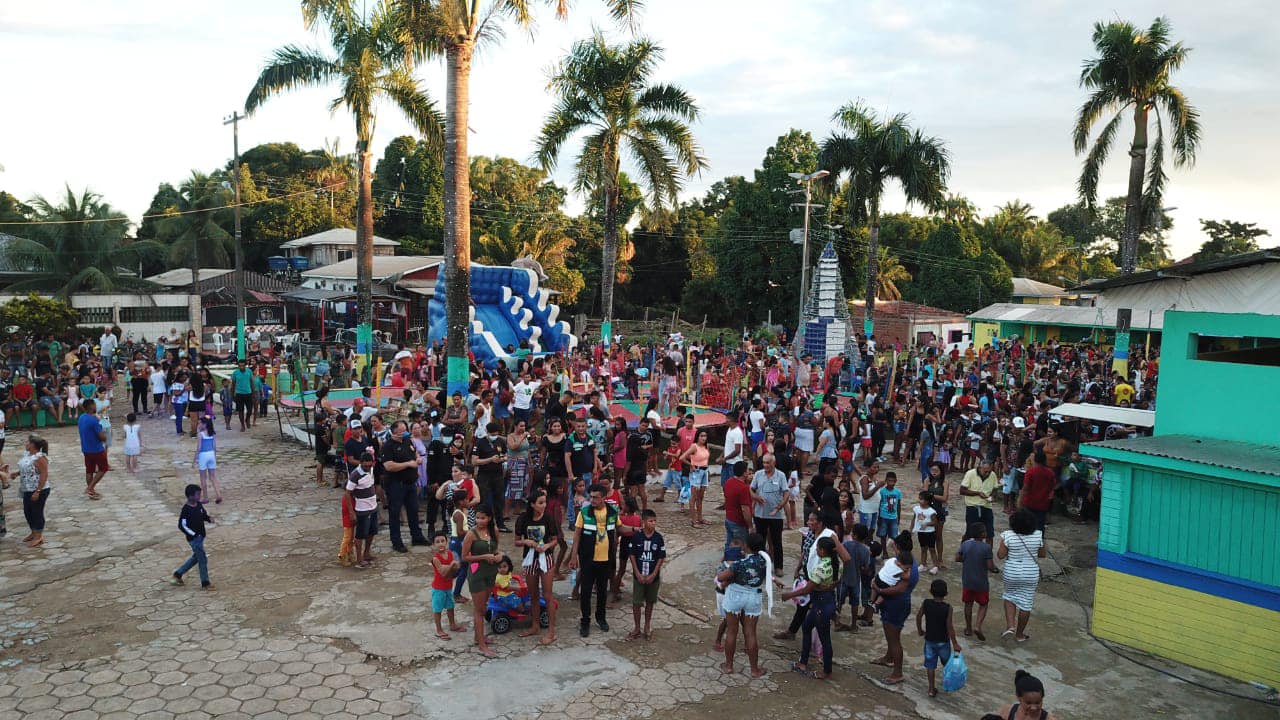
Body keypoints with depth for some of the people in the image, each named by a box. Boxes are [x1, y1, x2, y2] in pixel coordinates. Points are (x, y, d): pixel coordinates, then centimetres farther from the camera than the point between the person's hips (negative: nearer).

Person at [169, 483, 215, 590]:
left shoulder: (199, 505, 3)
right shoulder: (186, 510, -20)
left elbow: (204, 515, 18)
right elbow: (182, 525, -19)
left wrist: (209, 519, -4)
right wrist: (194, 534, -19)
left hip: (200, 537, 8)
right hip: (193, 538, -8)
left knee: (195, 558, 20)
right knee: (203, 559, -3)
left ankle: (177, 574, 35)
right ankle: (205, 583, 8)